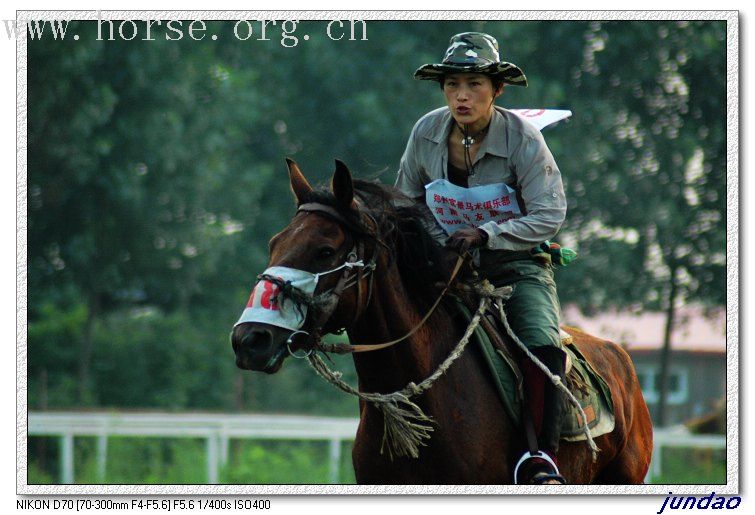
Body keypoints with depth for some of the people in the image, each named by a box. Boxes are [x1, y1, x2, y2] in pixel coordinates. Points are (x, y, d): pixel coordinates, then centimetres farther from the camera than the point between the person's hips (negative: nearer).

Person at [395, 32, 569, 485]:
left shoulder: (522, 137, -15)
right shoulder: (426, 133, -5)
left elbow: (549, 216, -17)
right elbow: (407, 203, 12)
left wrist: (485, 234, -27)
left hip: (516, 265, -3)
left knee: (543, 345, -29)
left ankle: (542, 458, -25)